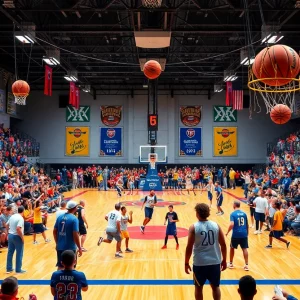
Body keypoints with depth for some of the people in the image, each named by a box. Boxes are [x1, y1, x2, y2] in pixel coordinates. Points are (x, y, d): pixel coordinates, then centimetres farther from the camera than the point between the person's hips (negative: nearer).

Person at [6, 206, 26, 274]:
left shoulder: (12, 216, 6)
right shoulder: (20, 218, -19)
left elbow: (7, 225, 15)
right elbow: (18, 228, -29)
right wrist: (22, 237, -20)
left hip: (10, 235, 8)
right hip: (17, 237, -8)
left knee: (10, 252, 14)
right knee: (19, 253, 4)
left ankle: (9, 268, 22)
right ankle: (18, 269, 10)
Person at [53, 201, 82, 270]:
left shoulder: (60, 217, 3)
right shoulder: (74, 219, -14)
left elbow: (54, 231, 8)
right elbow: (75, 235, -18)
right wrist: (79, 248, -9)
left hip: (60, 247, 5)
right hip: (70, 247, -5)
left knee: (60, 266, 15)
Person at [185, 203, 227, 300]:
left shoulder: (194, 227, -9)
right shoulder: (216, 225, -1)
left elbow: (189, 247, -9)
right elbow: (223, 244, 2)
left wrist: (186, 263, 2)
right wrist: (224, 260, 14)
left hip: (200, 263, -2)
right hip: (215, 262, 2)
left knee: (198, 287, 17)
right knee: (215, 286, 18)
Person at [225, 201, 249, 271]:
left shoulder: (233, 214, -9)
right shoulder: (244, 213, 6)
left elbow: (232, 224, -20)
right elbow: (247, 225, 13)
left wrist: (227, 232, -7)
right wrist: (247, 233, 25)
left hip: (236, 234, -3)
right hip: (244, 234, 3)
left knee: (232, 248, 15)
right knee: (245, 249, 7)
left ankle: (231, 263, 26)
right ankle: (246, 265, 5)